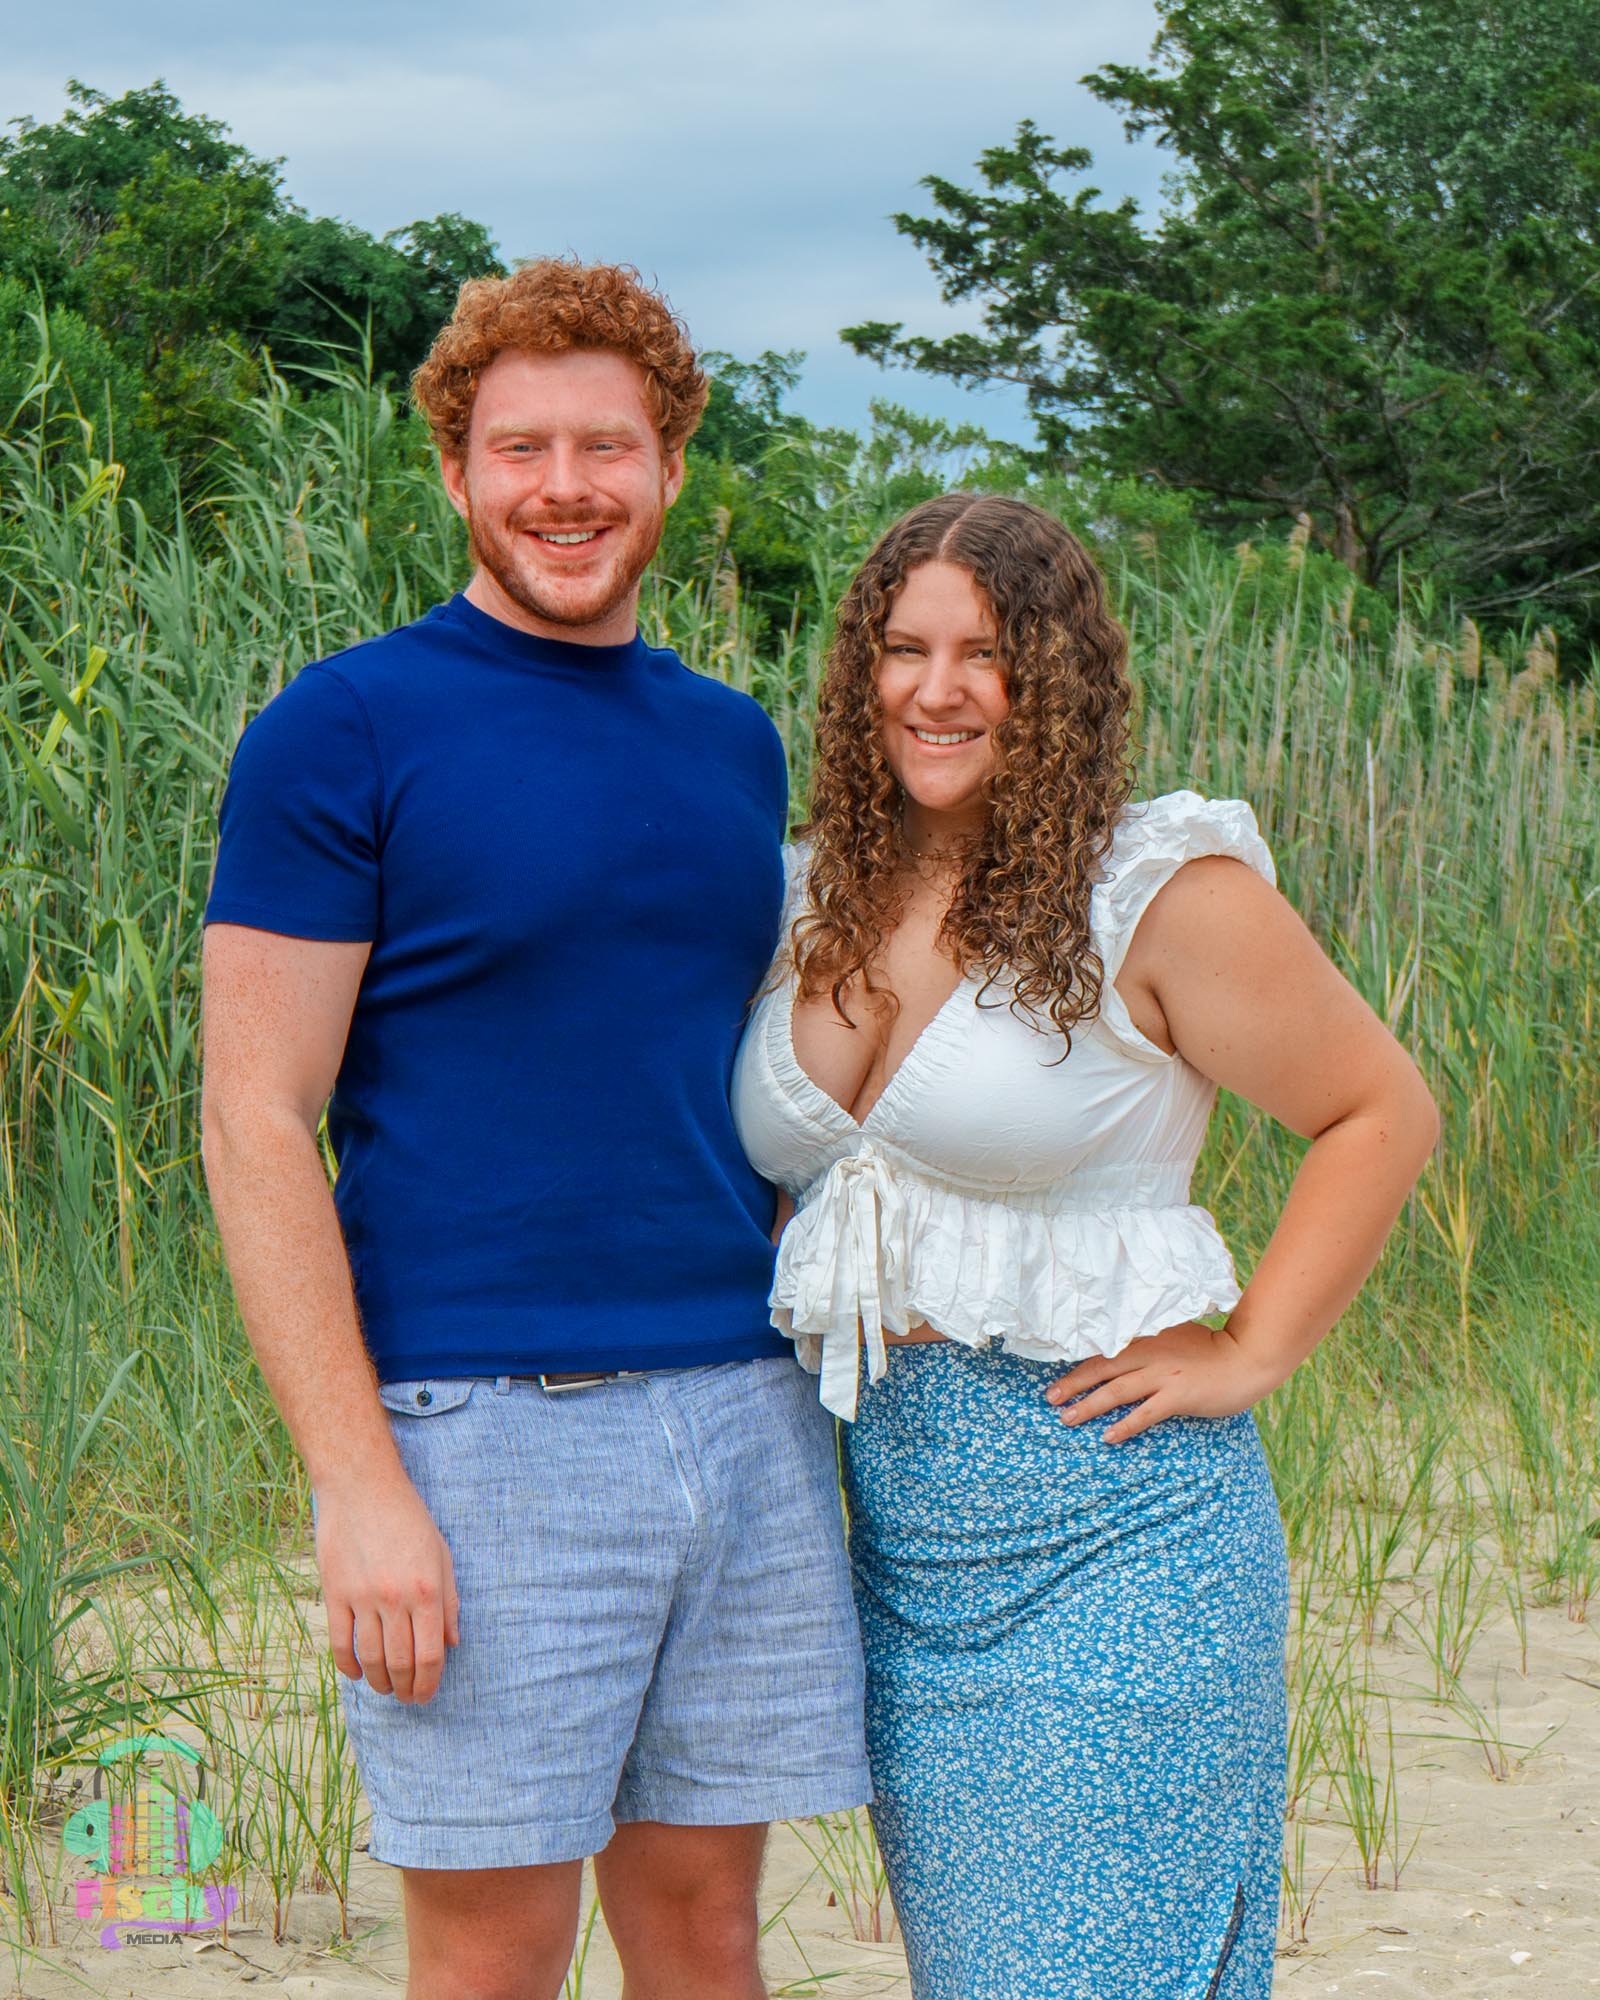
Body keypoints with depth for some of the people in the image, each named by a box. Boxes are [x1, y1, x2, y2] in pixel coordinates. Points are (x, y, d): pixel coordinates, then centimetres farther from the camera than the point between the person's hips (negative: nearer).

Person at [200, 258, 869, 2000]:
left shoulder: (733, 742, 14)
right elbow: (254, 1122, -9)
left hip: (748, 1410, 5)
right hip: (479, 1429, -5)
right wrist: (355, 1483, -16)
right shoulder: (344, 731, -4)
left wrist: (832, 1362, 13)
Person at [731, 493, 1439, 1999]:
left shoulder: (1160, 889, -7)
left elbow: (1380, 1110, -3)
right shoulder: (814, 899, 10)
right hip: (891, 1519, 6)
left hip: (1109, 1528, -6)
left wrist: (1248, 1353, -7)